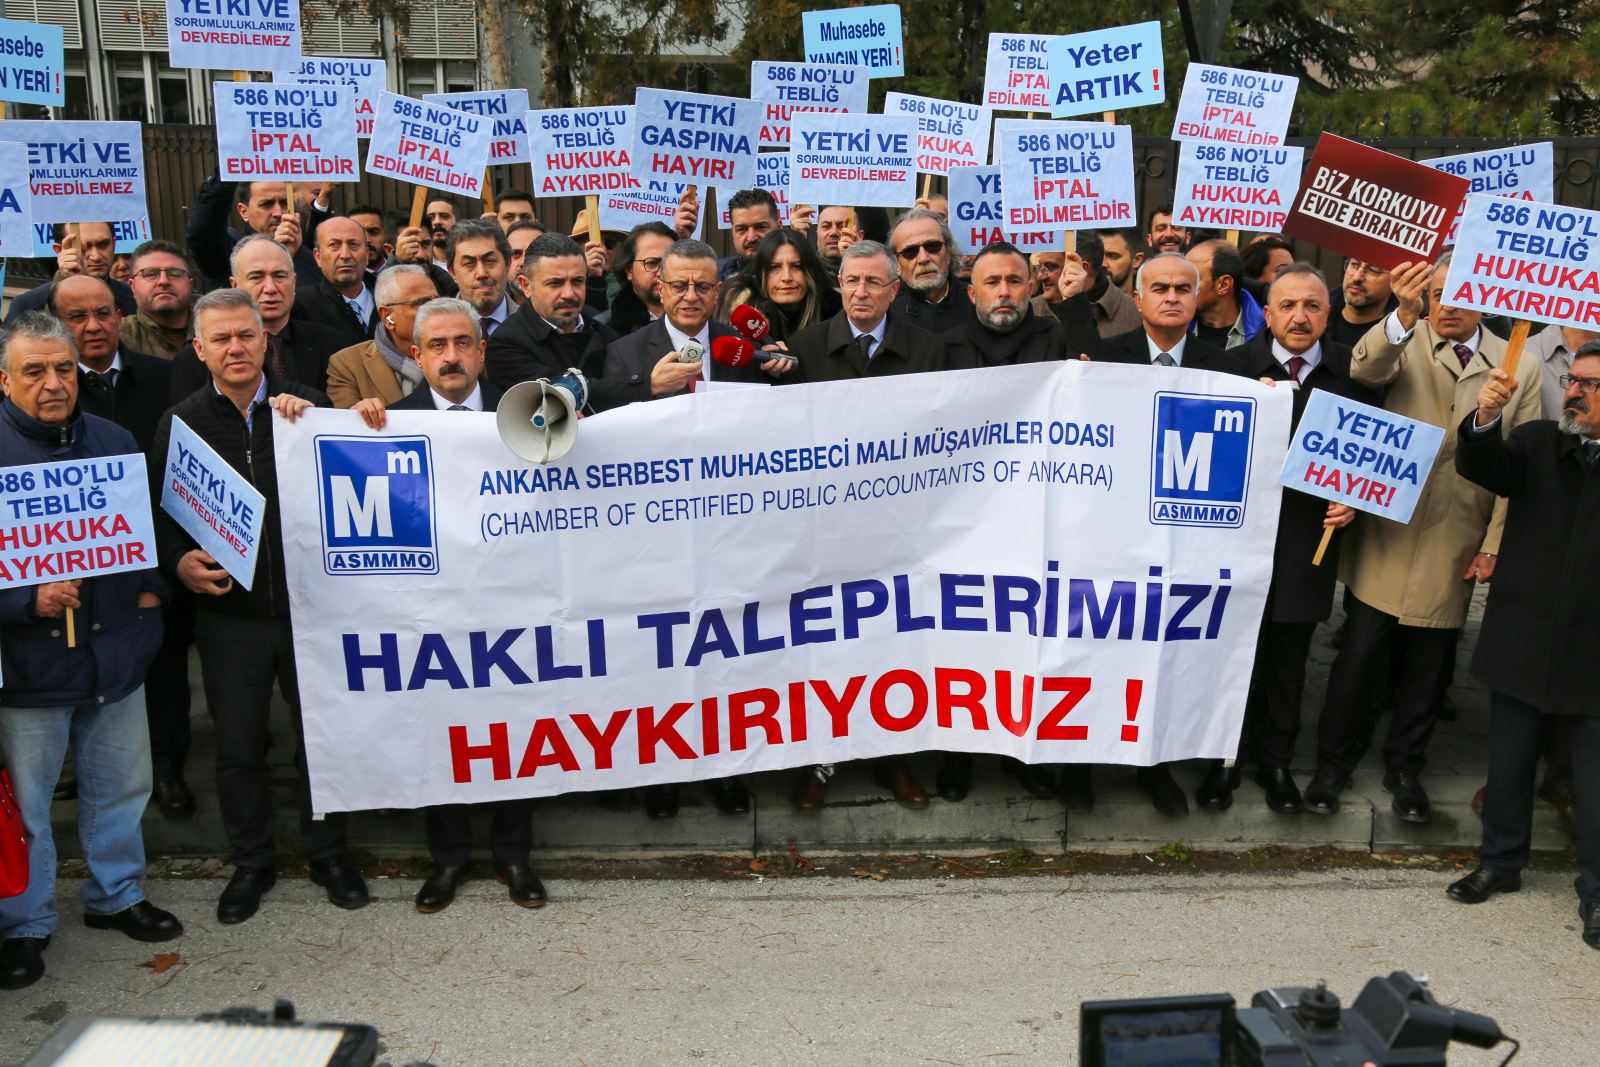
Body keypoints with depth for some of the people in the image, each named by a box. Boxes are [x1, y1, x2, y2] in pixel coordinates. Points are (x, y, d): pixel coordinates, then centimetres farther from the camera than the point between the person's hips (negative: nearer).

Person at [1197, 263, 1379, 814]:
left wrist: (1353, 499, -10)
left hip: (1309, 543, 2)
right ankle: (1226, 760, 26)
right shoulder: (1235, 366, -5)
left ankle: (1276, 761, 33)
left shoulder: (1352, 372, 0)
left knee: (1288, 666, 16)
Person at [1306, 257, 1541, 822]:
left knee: (1426, 668, 12)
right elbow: (1365, 369, -26)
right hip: (1386, 537, -2)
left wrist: (1494, 543, -1)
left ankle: (1404, 768, 31)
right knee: (1359, 657, 4)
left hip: (1454, 550, 2)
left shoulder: (1521, 367, 4)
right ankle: (1332, 764, 22)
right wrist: (1405, 314, -43)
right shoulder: (1404, 342, -2)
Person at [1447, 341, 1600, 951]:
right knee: (1509, 763, 15)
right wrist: (1486, 419, -30)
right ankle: (1501, 861, 33)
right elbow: (1482, 469, -13)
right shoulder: (1536, 443, 3)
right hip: (1524, 642, 2)